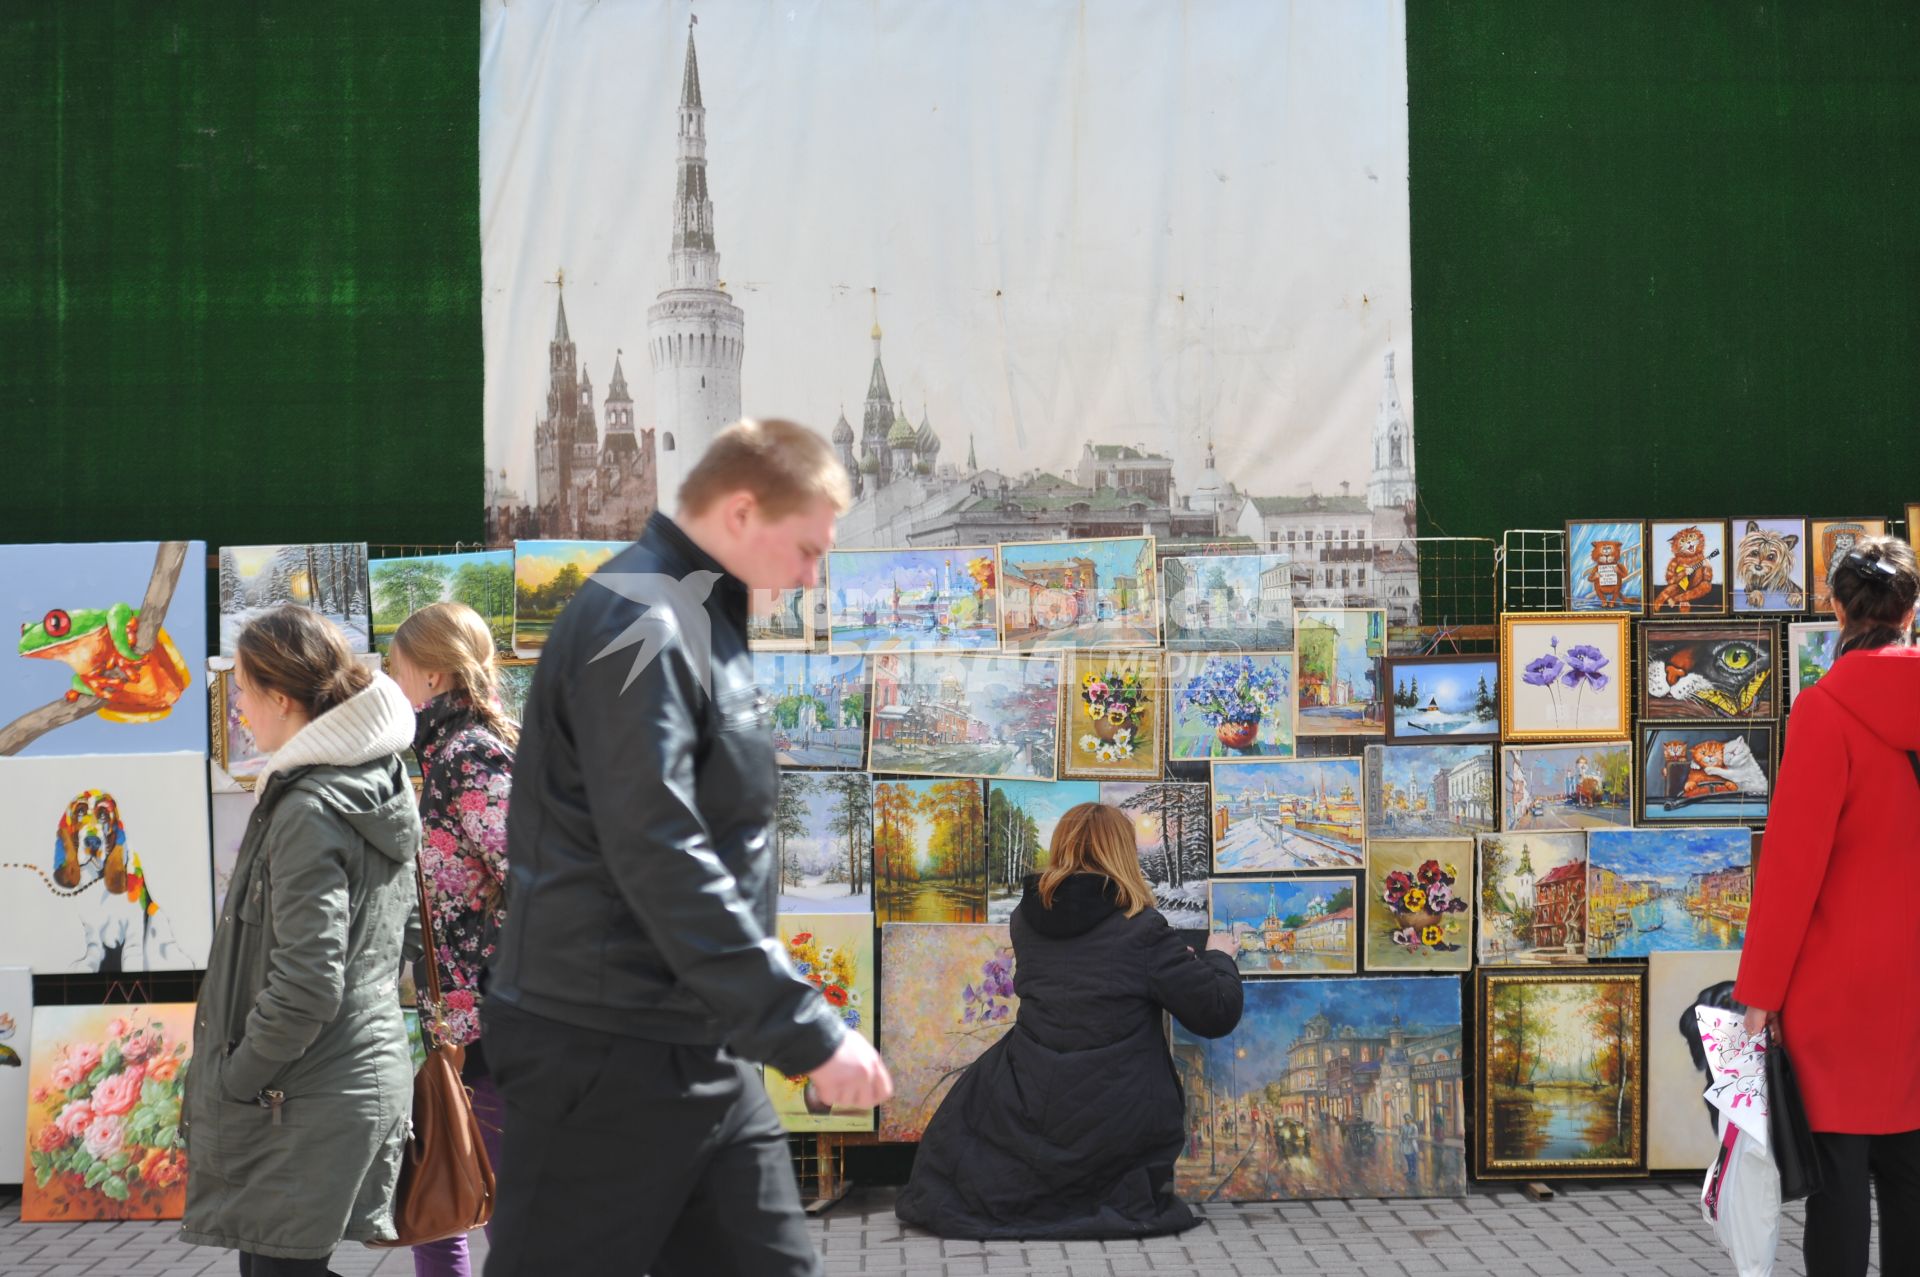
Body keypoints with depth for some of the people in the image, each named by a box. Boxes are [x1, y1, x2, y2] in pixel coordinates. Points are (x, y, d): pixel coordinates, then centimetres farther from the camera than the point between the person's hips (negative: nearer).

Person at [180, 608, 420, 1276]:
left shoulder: (308, 812, -18)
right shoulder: (382, 787, 10)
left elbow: (307, 984, -23)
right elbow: (401, 936, 18)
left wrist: (230, 1083, -13)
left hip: (307, 1103, -9)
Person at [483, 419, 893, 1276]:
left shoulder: (698, 621, 15)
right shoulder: (637, 622, -16)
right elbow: (660, 858, -25)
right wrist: (807, 1030, -25)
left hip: (697, 1046, 10)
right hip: (609, 1051, -10)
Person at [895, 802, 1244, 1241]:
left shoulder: (1026, 919, 4)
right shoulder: (1142, 930, -10)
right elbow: (1218, 1015, -8)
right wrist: (1218, 958, 14)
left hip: (1031, 1118, 4)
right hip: (1120, 1129, -4)